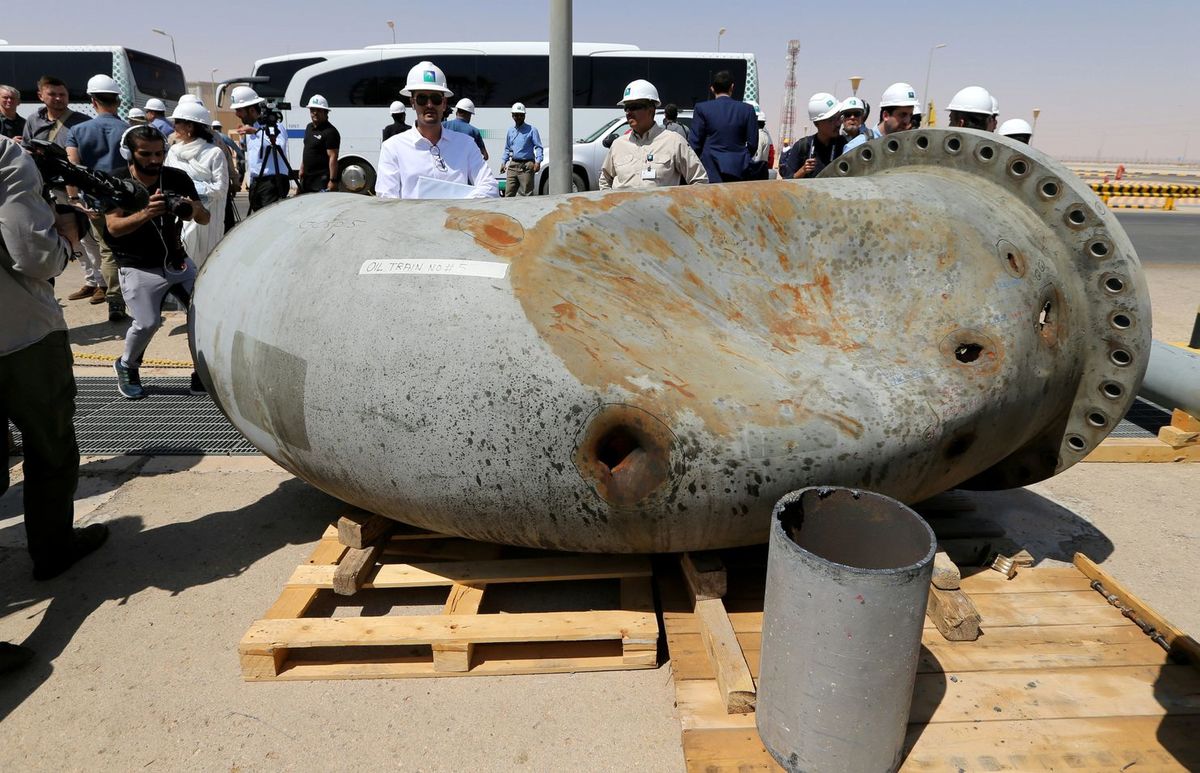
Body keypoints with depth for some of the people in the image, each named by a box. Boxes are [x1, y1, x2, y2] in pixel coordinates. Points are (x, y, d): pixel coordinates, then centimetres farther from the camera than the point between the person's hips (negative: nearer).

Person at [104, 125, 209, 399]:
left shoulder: (177, 178, -2)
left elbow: (205, 219, -1)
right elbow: (114, 227, -19)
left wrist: (194, 209, -26)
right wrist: (146, 213, -38)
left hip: (177, 261, 3)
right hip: (139, 268, -3)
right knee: (147, 323, -15)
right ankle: (126, 366, 16)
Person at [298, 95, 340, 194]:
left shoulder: (330, 132, -14)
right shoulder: (309, 128, 15)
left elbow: (333, 157, -20)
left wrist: (333, 180, -25)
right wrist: (302, 170, 21)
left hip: (322, 179, -9)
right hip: (307, 177, 10)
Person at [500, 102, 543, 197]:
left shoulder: (531, 130, -1)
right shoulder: (510, 131, 16)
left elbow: (538, 147, -5)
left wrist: (538, 162, -18)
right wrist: (503, 162, 15)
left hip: (526, 166, -5)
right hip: (513, 165, 5)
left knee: (526, 194, -4)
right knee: (509, 194, 4)